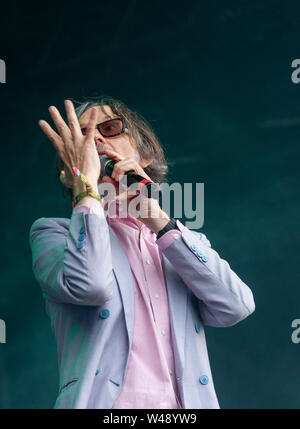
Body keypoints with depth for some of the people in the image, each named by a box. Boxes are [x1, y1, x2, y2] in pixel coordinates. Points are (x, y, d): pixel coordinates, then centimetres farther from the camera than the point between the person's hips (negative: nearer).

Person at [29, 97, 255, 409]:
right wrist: (86, 182, -2)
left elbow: (236, 307, 1)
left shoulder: (189, 242, 19)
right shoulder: (54, 232, 10)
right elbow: (89, 286, -11)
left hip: (188, 402, 2)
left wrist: (157, 219, 0)